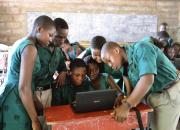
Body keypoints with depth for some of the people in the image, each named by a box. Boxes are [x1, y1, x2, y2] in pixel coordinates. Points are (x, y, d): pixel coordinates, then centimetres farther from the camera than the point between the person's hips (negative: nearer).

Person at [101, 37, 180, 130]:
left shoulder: (141, 48, -18)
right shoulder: (129, 65, 6)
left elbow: (148, 80, -31)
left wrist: (126, 106, -29)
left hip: (168, 95, -8)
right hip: (155, 97, 8)